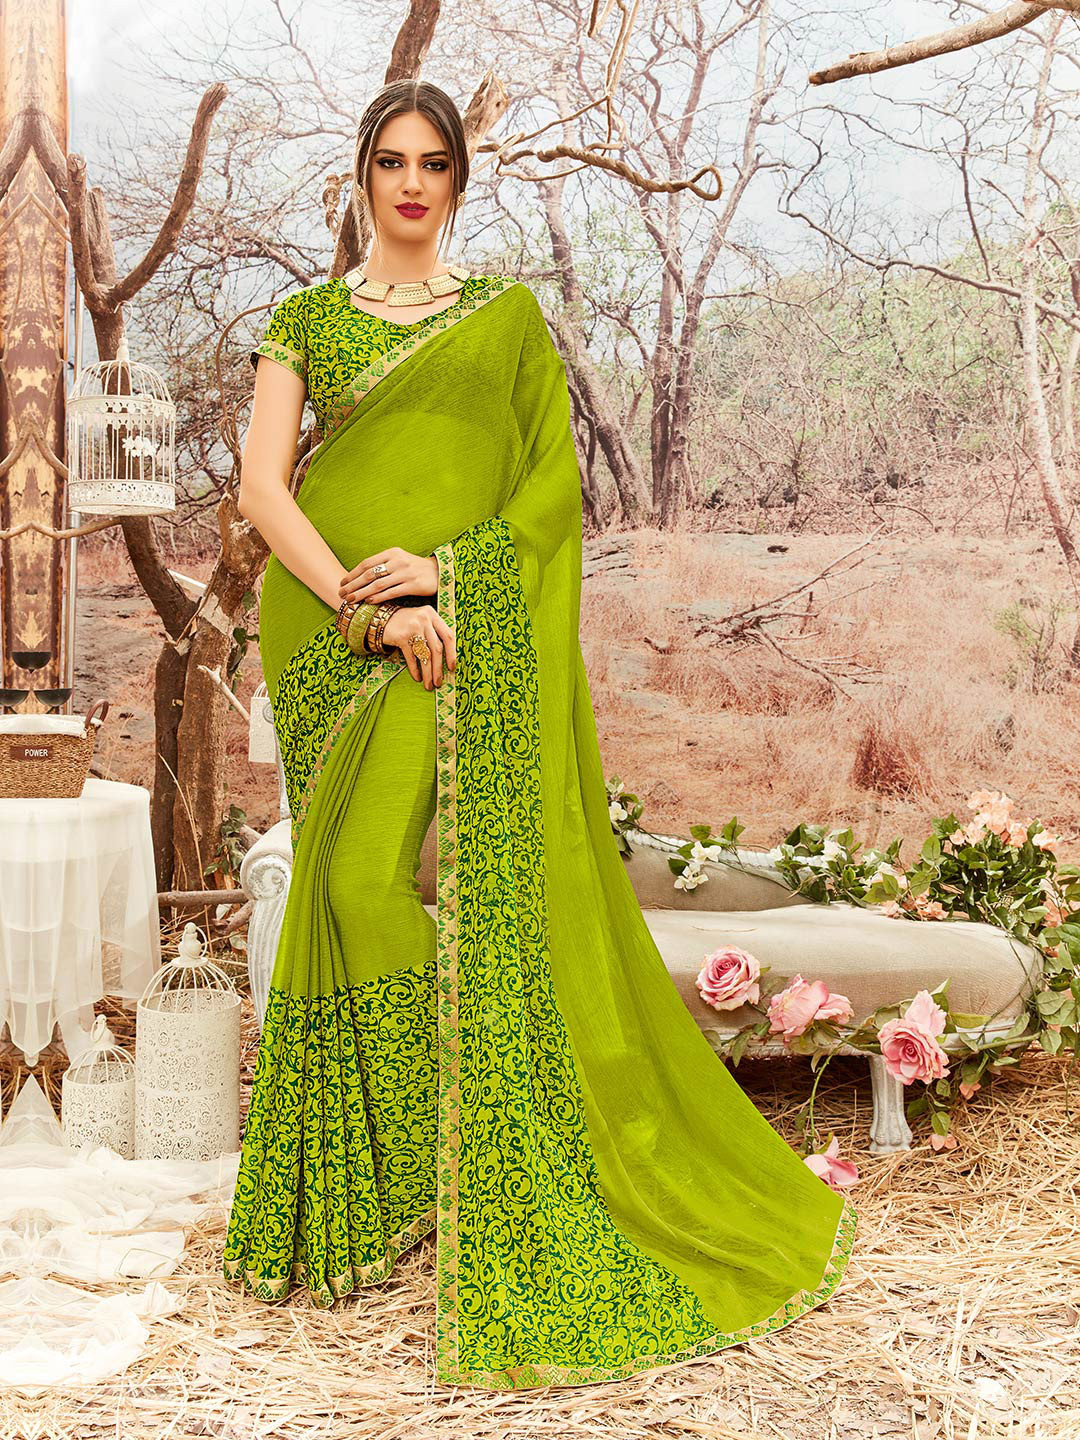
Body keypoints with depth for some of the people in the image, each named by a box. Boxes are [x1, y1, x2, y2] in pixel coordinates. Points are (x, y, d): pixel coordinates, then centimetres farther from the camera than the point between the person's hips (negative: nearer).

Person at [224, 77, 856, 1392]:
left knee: (367, 875, -15)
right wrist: (364, 603, -12)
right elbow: (261, 483, 1)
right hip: (326, 616, 2)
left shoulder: (509, 315, 12)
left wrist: (440, 569, -11)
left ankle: (433, 1155, 1)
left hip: (463, 621, -2)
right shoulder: (308, 318, 12)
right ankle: (386, 1161, 16)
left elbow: (557, 480, 4)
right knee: (347, 887, 3)